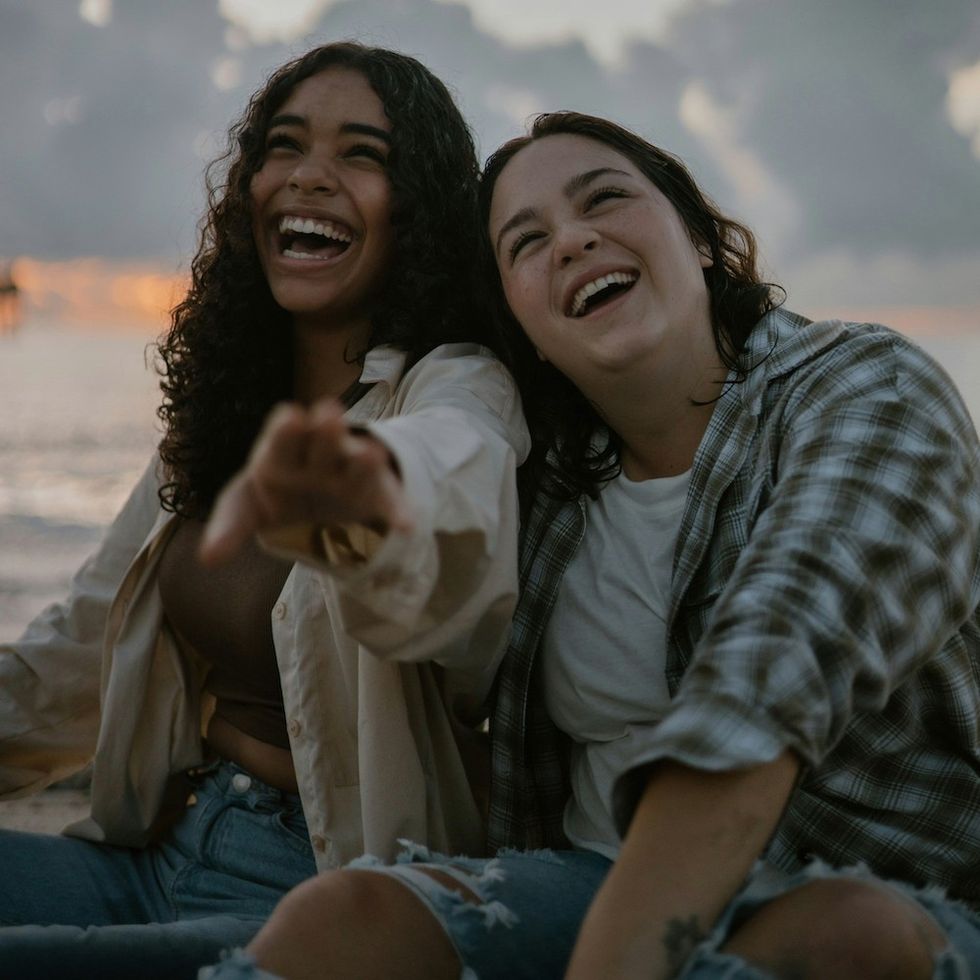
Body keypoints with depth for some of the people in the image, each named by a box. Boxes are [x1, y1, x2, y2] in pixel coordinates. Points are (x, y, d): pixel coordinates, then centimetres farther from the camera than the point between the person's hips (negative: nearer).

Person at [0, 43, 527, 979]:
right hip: (157, 855, 7)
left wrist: (371, 492, -61)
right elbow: (77, 655, 21)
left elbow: (453, 456, -38)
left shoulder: (461, 389, -11)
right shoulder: (221, 406, 12)